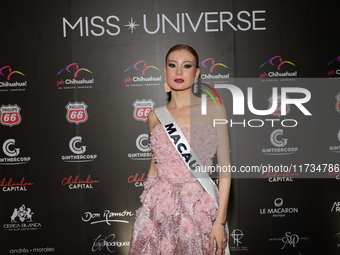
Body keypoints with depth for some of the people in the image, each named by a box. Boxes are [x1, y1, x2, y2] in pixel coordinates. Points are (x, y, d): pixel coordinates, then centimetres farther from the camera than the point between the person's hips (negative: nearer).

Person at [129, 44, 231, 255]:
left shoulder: (214, 110, -5)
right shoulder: (155, 116, 5)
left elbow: (224, 167, -6)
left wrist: (220, 220, -10)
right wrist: (147, 204, 14)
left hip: (198, 206, -2)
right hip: (159, 206, 3)